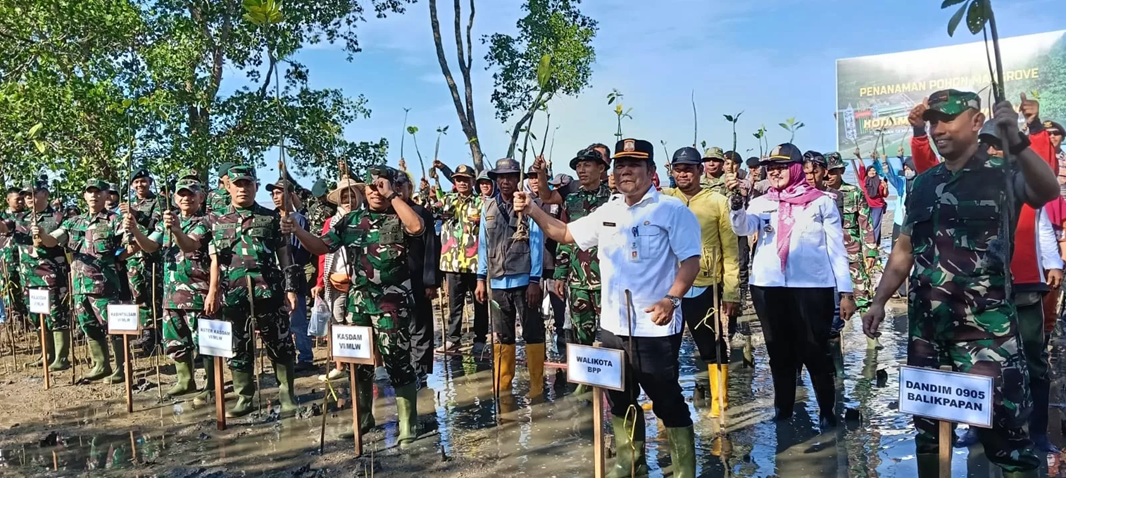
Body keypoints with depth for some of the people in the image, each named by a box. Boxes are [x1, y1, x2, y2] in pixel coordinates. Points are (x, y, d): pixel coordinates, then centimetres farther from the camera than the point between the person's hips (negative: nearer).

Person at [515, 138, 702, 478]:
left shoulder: (672, 210, -7)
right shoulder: (607, 213, 11)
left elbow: (690, 260, -12)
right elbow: (565, 234, 20)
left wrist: (671, 299, -27)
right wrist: (532, 211, 7)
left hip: (654, 328, -6)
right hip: (613, 325, 7)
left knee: (667, 402, 2)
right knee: (620, 400, 18)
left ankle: (685, 474, 17)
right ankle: (630, 465, 35)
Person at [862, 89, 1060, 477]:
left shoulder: (1002, 175, -4)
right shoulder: (923, 184, 12)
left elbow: (1047, 191, -26)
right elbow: (904, 249, 16)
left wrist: (1017, 142, -42)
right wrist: (879, 301, 9)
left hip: (985, 325, -5)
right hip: (926, 325, 6)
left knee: (1002, 428, -6)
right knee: (927, 425, 14)